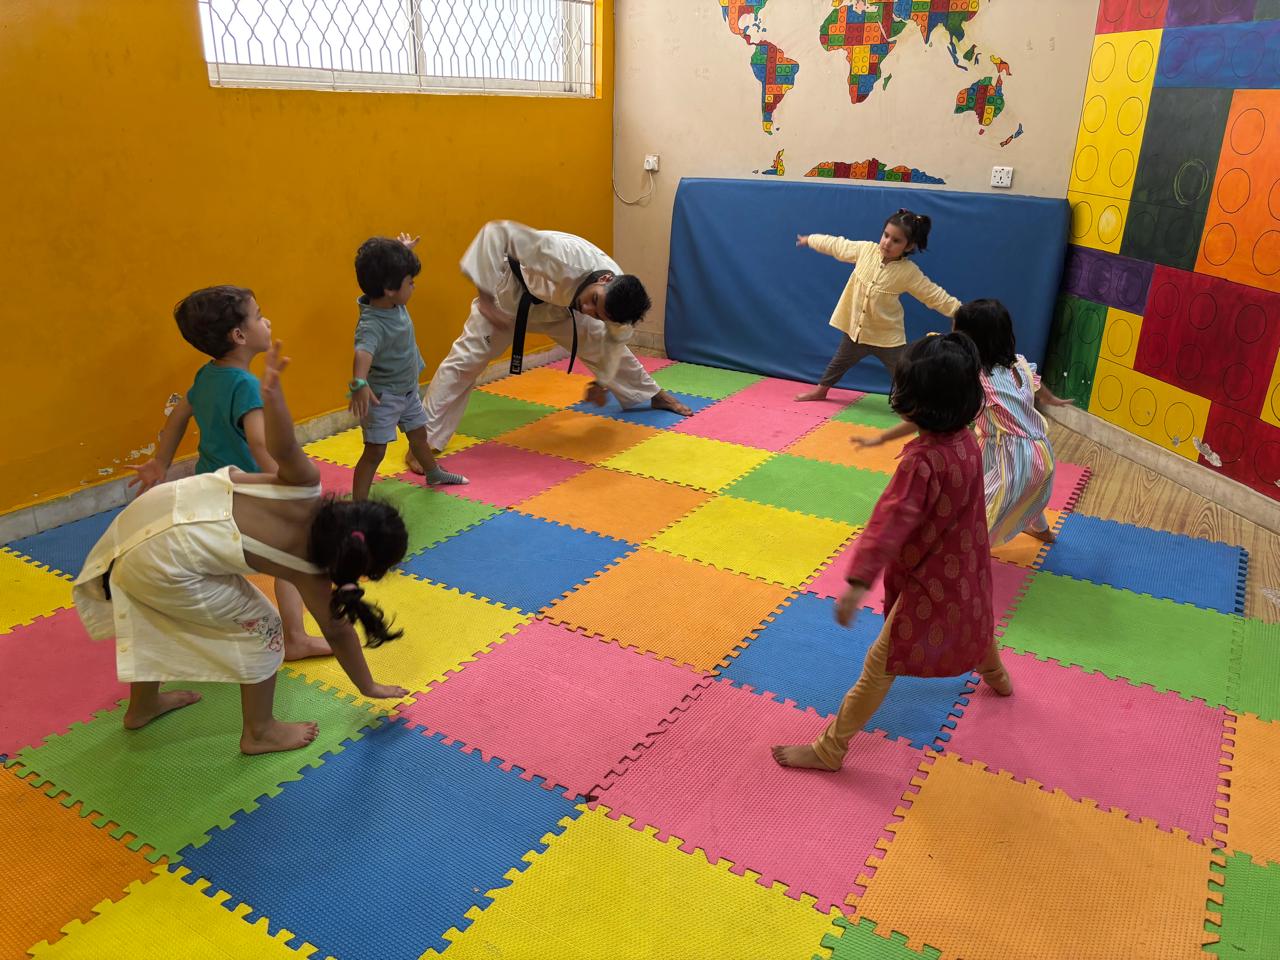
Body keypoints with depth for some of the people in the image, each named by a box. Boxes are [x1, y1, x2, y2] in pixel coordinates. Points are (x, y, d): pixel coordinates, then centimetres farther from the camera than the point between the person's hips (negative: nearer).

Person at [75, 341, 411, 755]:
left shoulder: (308, 490, -5)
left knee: (154, 617, 31)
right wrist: (369, 686, 11)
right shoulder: (308, 571, -12)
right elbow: (338, 631, -1)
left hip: (159, 506, 8)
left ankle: (143, 705, 57)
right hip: (164, 560, -7)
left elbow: (283, 449, -25)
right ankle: (259, 733, 24)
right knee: (260, 626, 8)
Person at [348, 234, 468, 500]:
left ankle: (433, 473, 53)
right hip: (382, 397, -9)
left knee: (419, 435, 29)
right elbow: (363, 353, -55)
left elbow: (392, 268, 17)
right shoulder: (372, 324, -34)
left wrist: (404, 249, 14)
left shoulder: (393, 303, -7)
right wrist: (359, 383, -70)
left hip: (408, 390, 9)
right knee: (375, 451, -7)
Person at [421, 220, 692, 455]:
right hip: (512, 297, -4)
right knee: (466, 359, -12)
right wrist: (485, 296, -41)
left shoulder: (616, 298, -27)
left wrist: (603, 381, 2)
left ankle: (654, 395, 40)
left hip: (559, 308, 4)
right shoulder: (566, 256, -46)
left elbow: (614, 340, -3)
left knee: (599, 344, 14)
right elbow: (496, 232, -41)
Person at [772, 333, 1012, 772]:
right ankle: (997, 678, 68)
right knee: (974, 619, 38)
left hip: (931, 583, -9)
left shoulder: (923, 461, -33)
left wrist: (858, 581, -49)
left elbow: (892, 521, -42)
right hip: (967, 571, 9)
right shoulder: (965, 439, -7)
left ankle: (829, 749, 9)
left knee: (879, 666, -1)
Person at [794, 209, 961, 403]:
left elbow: (936, 296, -15)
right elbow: (837, 245, 3)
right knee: (839, 364, 27)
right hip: (855, 328, 4)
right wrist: (809, 239, 15)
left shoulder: (910, 272, -19)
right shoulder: (865, 249, -12)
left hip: (887, 336, -4)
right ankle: (821, 390, 50)